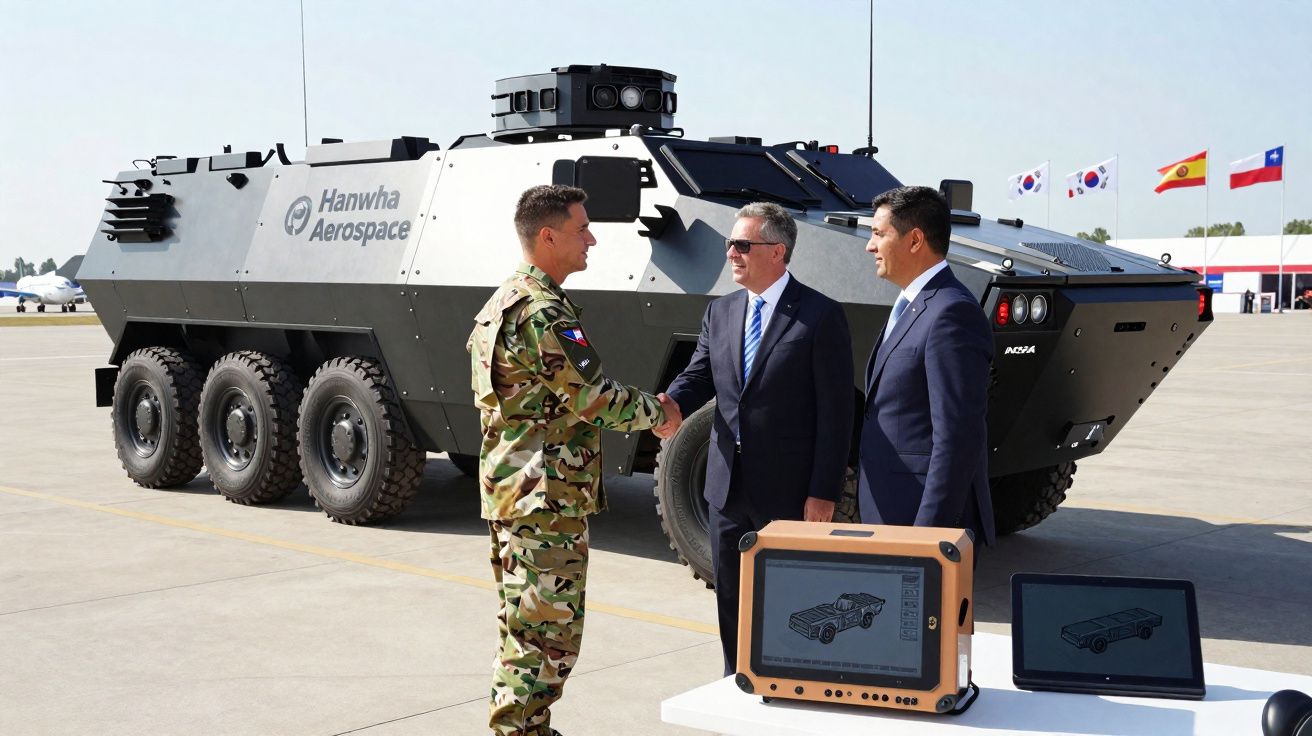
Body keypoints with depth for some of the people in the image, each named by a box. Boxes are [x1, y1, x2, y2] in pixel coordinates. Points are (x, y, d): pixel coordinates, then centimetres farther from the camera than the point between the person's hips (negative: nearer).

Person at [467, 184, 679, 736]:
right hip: (546, 498, -11)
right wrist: (657, 412, -3)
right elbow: (592, 398, -19)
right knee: (546, 631, -3)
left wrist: (638, 405, 9)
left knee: (523, 628, 19)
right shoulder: (542, 313, -18)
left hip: (510, 491, 11)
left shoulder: (503, 303, 15)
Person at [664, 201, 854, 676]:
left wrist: (823, 493, -15)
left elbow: (836, 412, -11)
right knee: (731, 602, 16)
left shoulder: (820, 316, -9)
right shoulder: (720, 313, 11)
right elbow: (698, 378, 7)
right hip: (728, 487, 6)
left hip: (789, 493, -6)